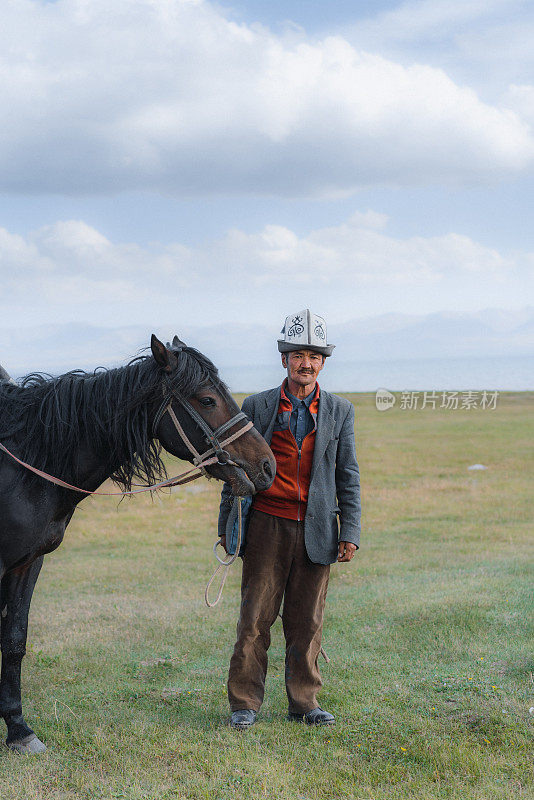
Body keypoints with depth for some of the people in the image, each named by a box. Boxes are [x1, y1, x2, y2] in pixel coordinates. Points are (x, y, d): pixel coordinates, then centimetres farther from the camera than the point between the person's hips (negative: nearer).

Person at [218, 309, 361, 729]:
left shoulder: (340, 411, 6)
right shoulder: (257, 406, 3)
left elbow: (348, 477, 7)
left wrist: (350, 532, -1)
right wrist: (226, 527, 8)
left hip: (316, 529, 1)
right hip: (267, 525, -1)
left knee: (307, 621, 7)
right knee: (255, 618, 2)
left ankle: (304, 702, 19)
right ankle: (245, 702, 12)